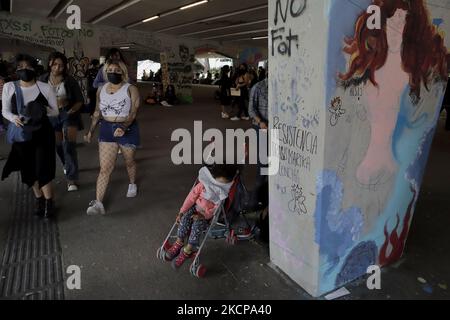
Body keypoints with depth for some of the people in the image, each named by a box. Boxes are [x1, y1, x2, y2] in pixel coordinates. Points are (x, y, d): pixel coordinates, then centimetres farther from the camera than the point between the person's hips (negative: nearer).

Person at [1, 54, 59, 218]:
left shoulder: (45, 87, -8)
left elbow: (56, 112, -2)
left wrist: (45, 110, -24)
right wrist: (14, 118, -20)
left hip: (43, 133, -2)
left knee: (43, 168, -6)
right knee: (28, 169, 12)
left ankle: (48, 201, 14)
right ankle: (39, 198, 33)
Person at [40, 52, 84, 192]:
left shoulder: (70, 81, -10)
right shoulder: (43, 79, -3)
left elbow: (80, 100, -5)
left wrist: (73, 109, -22)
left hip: (68, 113, -3)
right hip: (51, 115, 4)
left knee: (69, 145, -15)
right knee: (58, 145, 17)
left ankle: (72, 179, -12)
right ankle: (67, 165, 46)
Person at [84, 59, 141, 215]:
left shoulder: (131, 89, -8)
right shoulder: (101, 89, 7)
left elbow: (133, 113, -17)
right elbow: (97, 112, 16)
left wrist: (124, 127, -32)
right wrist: (91, 130, 12)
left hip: (127, 129, -3)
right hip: (107, 128, 3)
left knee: (129, 161, 17)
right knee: (105, 168, -5)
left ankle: (132, 185, 46)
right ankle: (98, 203, -6)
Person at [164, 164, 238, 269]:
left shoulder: (226, 191, -20)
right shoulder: (205, 183, -12)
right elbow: (192, 196, -6)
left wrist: (204, 215, -26)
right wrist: (182, 211, -6)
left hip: (210, 215, -3)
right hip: (196, 207, 4)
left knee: (197, 224, -28)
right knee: (185, 217, -22)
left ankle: (187, 250, -16)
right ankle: (178, 244, -10)